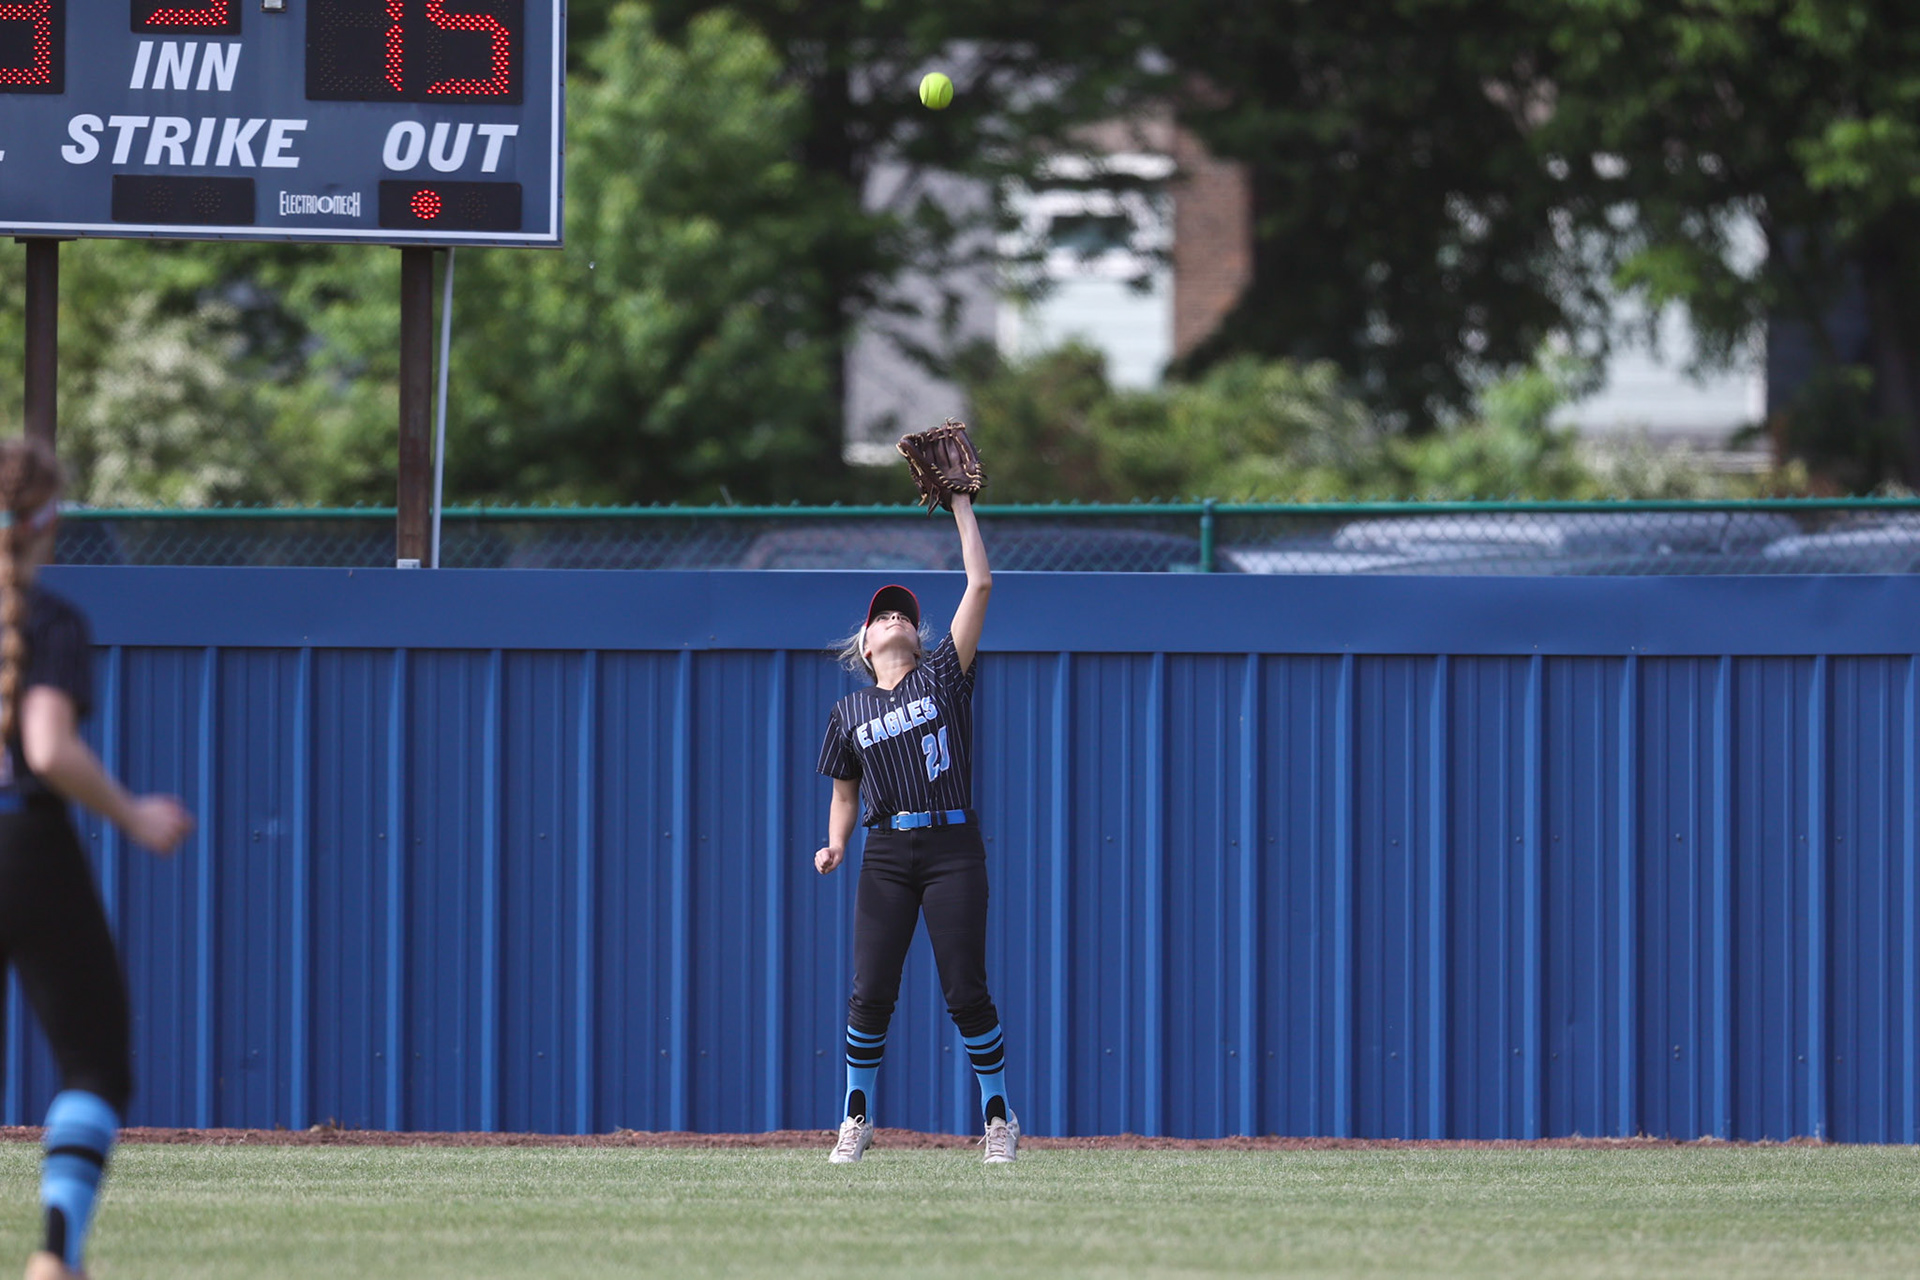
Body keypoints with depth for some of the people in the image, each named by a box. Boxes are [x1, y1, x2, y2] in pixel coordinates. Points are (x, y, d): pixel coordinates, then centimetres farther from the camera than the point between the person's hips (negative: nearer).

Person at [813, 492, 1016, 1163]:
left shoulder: (944, 676, 7)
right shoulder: (850, 712, 13)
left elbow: (979, 584, 3)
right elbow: (845, 790, 20)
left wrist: (961, 503, 5)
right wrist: (836, 845, 1)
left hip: (953, 847, -2)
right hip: (887, 854, 2)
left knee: (966, 993, -6)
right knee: (871, 992, -4)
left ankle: (998, 1114, 8)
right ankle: (858, 1117, 11)